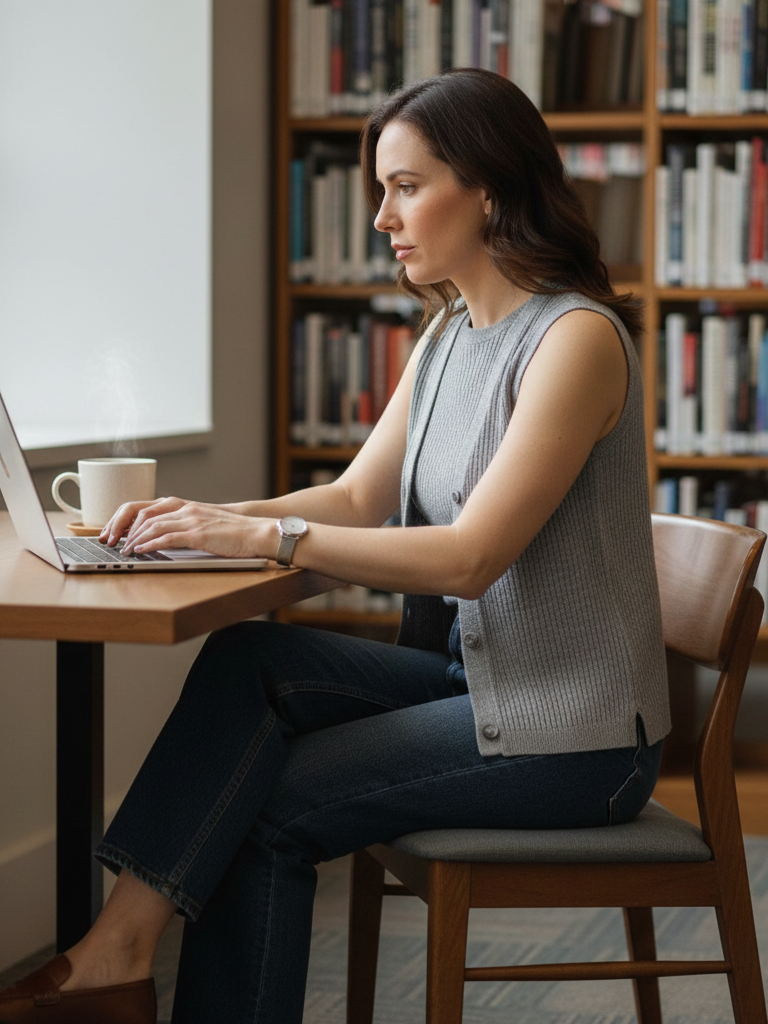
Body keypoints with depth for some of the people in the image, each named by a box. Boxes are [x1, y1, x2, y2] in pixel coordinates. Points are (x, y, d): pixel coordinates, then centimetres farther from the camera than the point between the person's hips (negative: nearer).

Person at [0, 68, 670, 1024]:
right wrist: (208, 518, -6)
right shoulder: (448, 336, 10)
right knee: (249, 662, -12)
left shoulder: (575, 338, -18)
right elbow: (356, 495, 11)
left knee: (274, 805, -15)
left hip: (572, 730, -7)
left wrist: (264, 534, -24)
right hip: (473, 675, 7)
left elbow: (471, 555, -24)